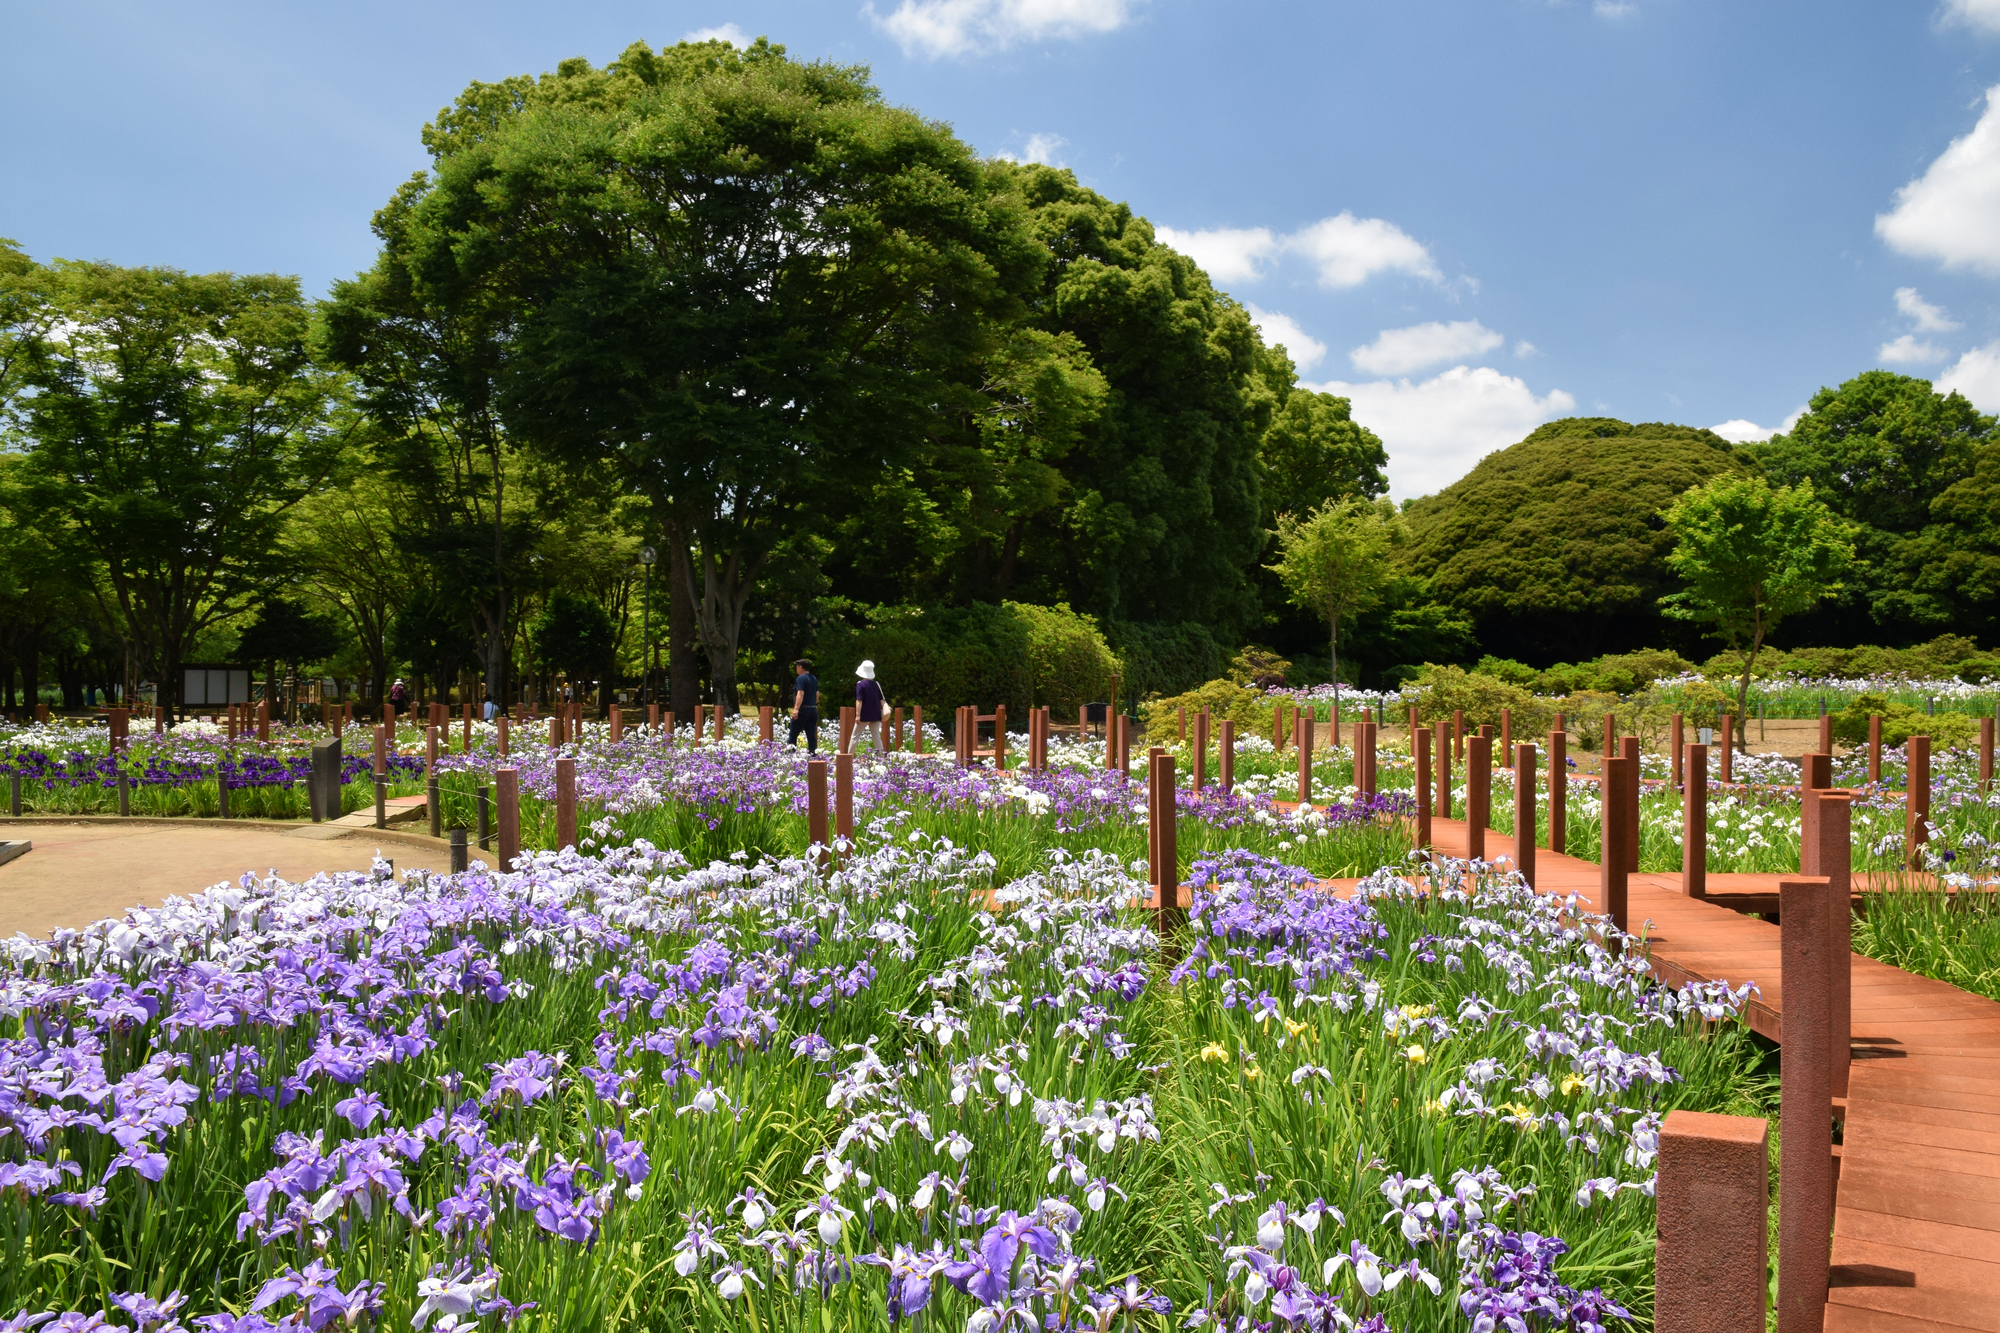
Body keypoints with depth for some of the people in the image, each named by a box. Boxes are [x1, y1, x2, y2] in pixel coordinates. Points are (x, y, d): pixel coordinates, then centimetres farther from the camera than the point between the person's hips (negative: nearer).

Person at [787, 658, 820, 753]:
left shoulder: (801, 678, -9)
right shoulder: (814, 679, 16)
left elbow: (800, 694, -21)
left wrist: (796, 709, -28)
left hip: (803, 710, -8)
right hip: (813, 709, 8)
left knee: (793, 735, -1)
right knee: (812, 736, 5)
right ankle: (813, 753, 0)